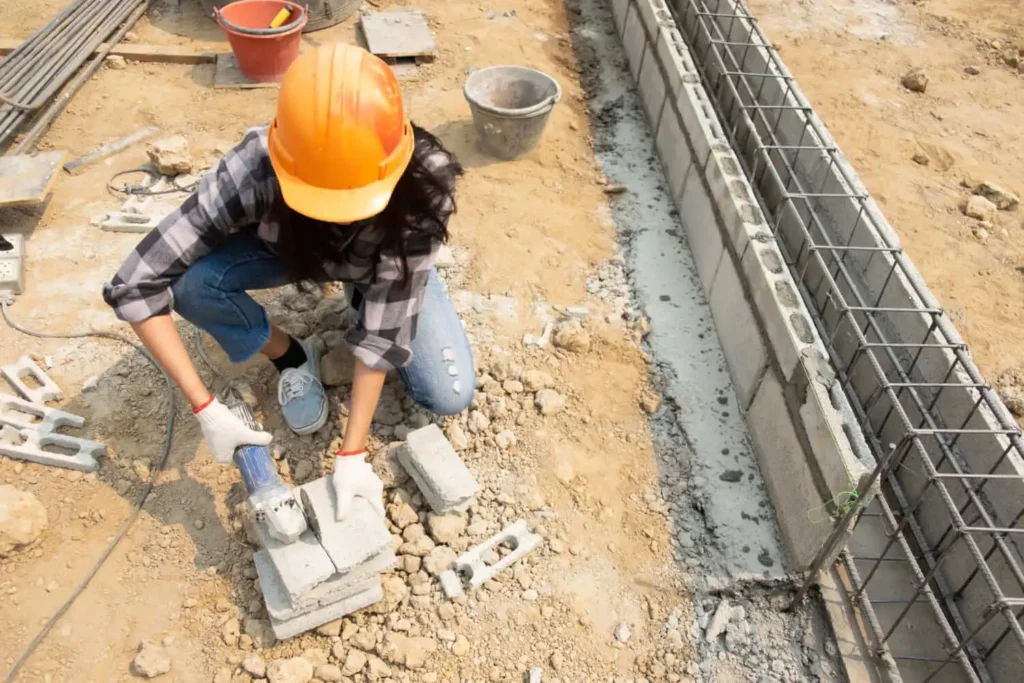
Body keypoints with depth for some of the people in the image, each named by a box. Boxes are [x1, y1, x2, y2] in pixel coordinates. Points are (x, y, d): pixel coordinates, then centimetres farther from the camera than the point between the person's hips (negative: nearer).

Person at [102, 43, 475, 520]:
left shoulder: (423, 184, -39)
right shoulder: (256, 167, -39)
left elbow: (384, 328, -33)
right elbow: (135, 285, -34)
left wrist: (352, 452, -33)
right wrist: (207, 410, -35)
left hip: (387, 262, 0)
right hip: (289, 246, 0)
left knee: (451, 397, -14)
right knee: (191, 282, -30)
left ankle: (359, 299, 13)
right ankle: (293, 360, 0)